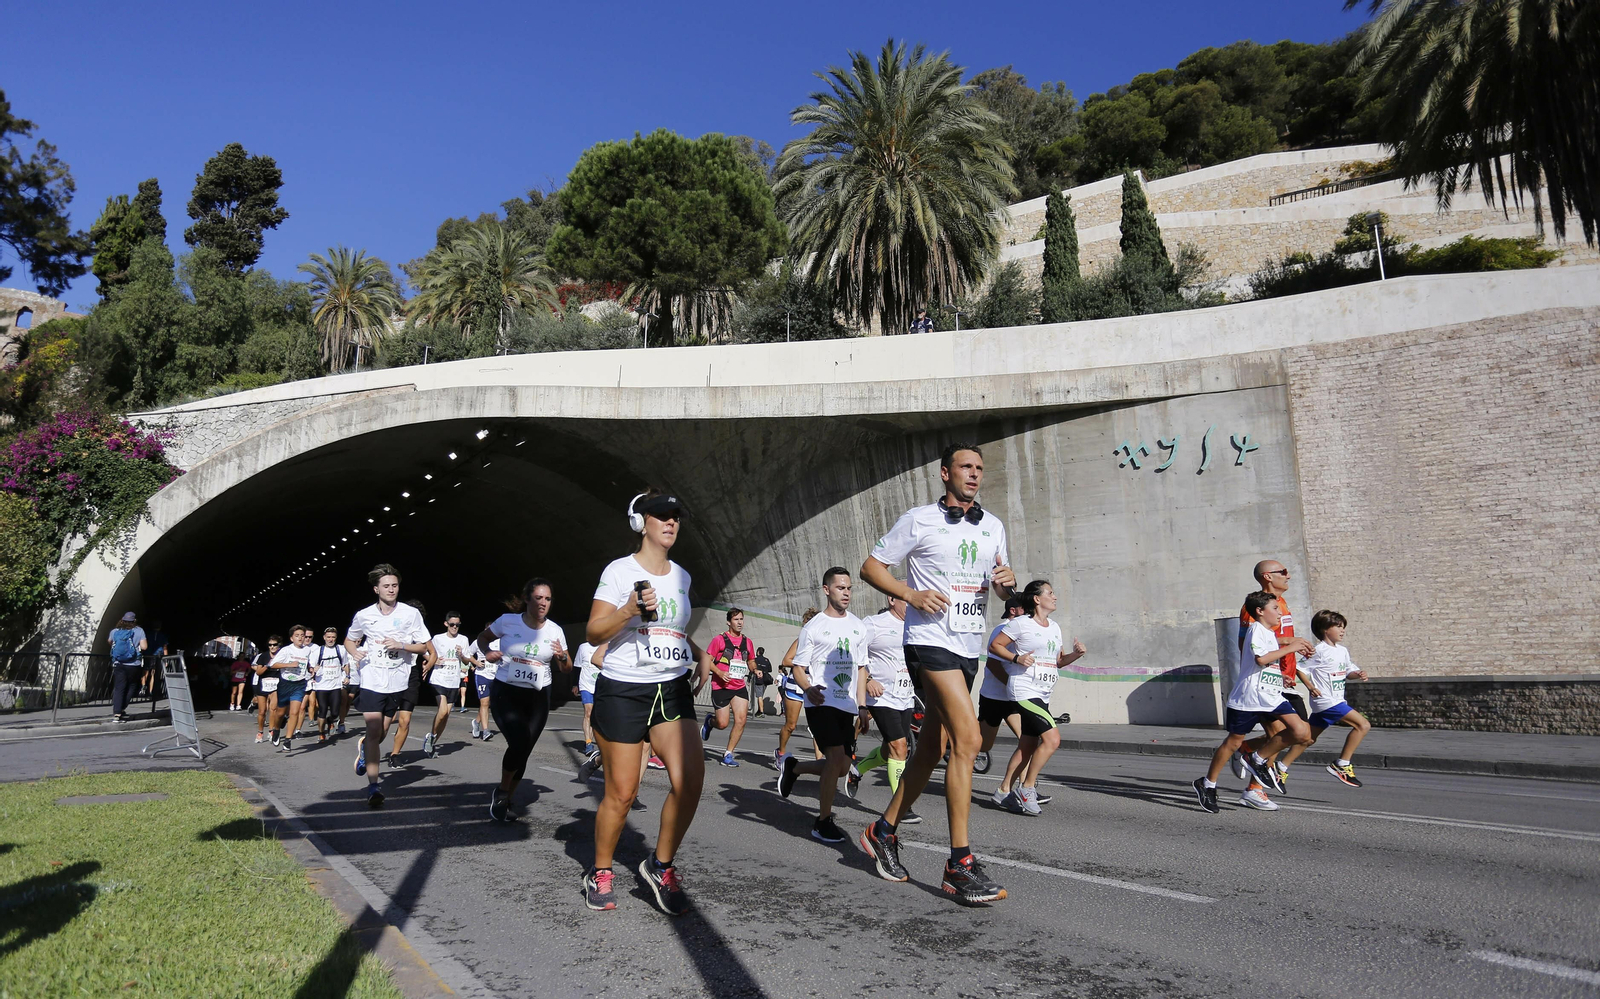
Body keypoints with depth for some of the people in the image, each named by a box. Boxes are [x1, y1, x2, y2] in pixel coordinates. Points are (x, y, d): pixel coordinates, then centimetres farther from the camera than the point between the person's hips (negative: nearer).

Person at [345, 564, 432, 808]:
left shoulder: (411, 613, -4)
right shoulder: (363, 615, -1)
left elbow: (423, 646, 1)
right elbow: (349, 640, 16)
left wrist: (401, 645, -17)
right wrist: (354, 652, -6)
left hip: (397, 681, 1)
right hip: (371, 681, -1)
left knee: (380, 732, 13)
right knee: (374, 731, -11)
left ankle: (365, 748, 49)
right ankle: (373, 787, -6)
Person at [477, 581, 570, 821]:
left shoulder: (555, 630, -3)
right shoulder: (508, 621, -8)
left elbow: (567, 669, 6)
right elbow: (482, 638, 10)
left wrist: (562, 657, -17)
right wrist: (487, 653, -11)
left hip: (538, 697, 3)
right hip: (506, 693, -3)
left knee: (524, 750, 5)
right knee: (519, 744, -22)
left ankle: (504, 801, 28)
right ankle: (501, 792, 6)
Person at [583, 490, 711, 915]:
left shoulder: (681, 576, 13)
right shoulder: (620, 570, -5)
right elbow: (594, 633, -9)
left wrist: (699, 653, 11)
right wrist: (628, 610, -25)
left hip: (673, 689, 5)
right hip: (622, 690, -4)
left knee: (690, 779, -13)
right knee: (621, 792, -1)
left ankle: (661, 866, 8)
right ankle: (600, 872, 23)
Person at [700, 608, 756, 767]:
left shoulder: (747, 642, 10)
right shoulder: (719, 639, -5)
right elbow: (707, 660, -5)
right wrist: (720, 673, -20)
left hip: (740, 687, 4)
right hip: (721, 687, -4)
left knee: (741, 720, -10)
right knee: (722, 724, -4)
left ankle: (728, 754, 4)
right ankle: (710, 720, 34)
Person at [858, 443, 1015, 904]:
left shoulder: (993, 526, 15)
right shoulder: (918, 520, -3)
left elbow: (1001, 589, 21)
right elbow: (871, 566, 0)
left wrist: (1008, 581, -3)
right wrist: (911, 594, -14)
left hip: (968, 646, 7)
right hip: (931, 640, -7)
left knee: (931, 748, 11)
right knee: (968, 738, -17)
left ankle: (884, 832, 28)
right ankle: (960, 864, -12)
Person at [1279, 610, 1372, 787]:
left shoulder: (1343, 651, 13)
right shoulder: (1320, 651, -12)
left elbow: (1348, 670, 22)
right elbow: (1300, 668, -10)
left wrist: (1358, 674, 1)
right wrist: (1311, 687, -19)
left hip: (1336, 701, 9)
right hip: (1326, 701, -9)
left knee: (1308, 739, 12)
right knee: (1363, 725, -15)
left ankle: (1281, 768, 19)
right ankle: (1342, 765, -11)